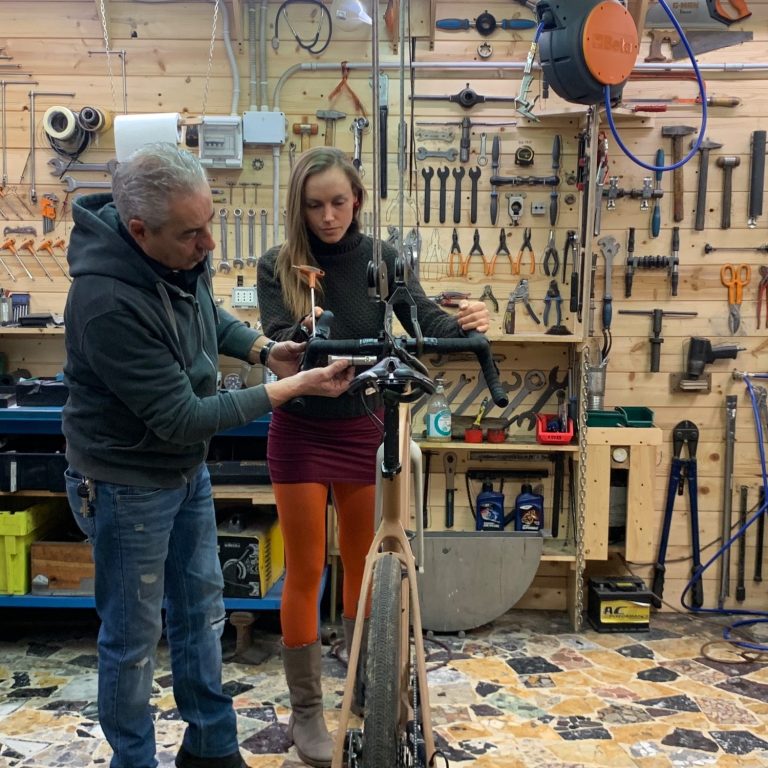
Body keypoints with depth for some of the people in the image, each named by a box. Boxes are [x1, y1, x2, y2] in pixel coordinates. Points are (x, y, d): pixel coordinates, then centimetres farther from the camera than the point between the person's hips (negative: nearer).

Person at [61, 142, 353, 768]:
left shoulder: (183, 257, -10)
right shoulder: (108, 302, -34)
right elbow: (182, 418, -29)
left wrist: (264, 349, -6)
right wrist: (293, 388, -26)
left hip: (187, 469, 8)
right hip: (128, 485, -8)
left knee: (201, 610, 20)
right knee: (134, 639, 9)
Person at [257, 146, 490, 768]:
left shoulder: (381, 260, -4)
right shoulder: (278, 267, -8)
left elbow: (426, 322, -14)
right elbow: (278, 344, -19)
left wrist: (465, 324, -36)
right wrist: (305, 332, -42)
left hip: (364, 428, 2)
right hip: (301, 432, -2)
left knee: (364, 565, 14)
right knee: (306, 572, 6)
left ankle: (365, 689, 34)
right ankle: (306, 710, 21)